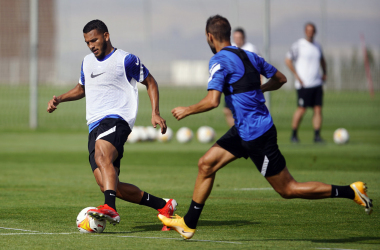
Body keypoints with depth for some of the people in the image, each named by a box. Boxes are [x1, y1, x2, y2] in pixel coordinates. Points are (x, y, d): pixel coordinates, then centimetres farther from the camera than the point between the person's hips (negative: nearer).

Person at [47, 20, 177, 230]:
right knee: (107, 185, -7)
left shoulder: (126, 60, 2)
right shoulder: (87, 62, 22)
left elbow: (150, 83, 10)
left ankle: (110, 208, -57)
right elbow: (81, 89, 38)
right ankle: (163, 206, 6)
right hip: (95, 126, 7)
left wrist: (155, 113, -2)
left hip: (116, 120, -7)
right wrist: (59, 99, 21)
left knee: (102, 154, -39)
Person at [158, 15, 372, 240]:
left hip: (257, 136, -9)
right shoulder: (249, 56, 8)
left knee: (288, 190, -1)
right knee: (206, 164, 10)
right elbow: (280, 79, 19)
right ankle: (189, 224, 15)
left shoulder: (220, 60, -16)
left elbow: (212, 101, -27)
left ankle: (351, 191, 2)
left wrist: (187, 110, -11)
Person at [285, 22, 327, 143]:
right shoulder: (298, 45, -4)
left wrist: (325, 73, 18)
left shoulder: (317, 46, 15)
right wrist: (297, 76, -10)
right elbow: (288, 60, -5)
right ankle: (294, 135, 6)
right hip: (304, 84, -6)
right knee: (301, 109, -7)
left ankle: (317, 135, 0)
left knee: (318, 109, -1)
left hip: (317, 83, 6)